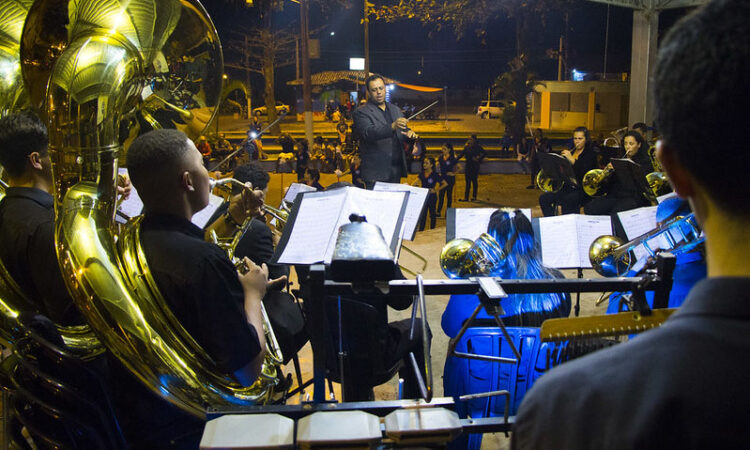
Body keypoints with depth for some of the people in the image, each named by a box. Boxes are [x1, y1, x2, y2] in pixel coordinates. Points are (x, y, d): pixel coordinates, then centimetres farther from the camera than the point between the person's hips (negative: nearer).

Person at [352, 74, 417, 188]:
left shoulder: (395, 110, 16)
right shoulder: (361, 112, -5)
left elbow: (404, 131, 19)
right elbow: (369, 133, -20)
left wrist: (409, 133, -7)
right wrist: (392, 127, -36)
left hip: (396, 171, 6)